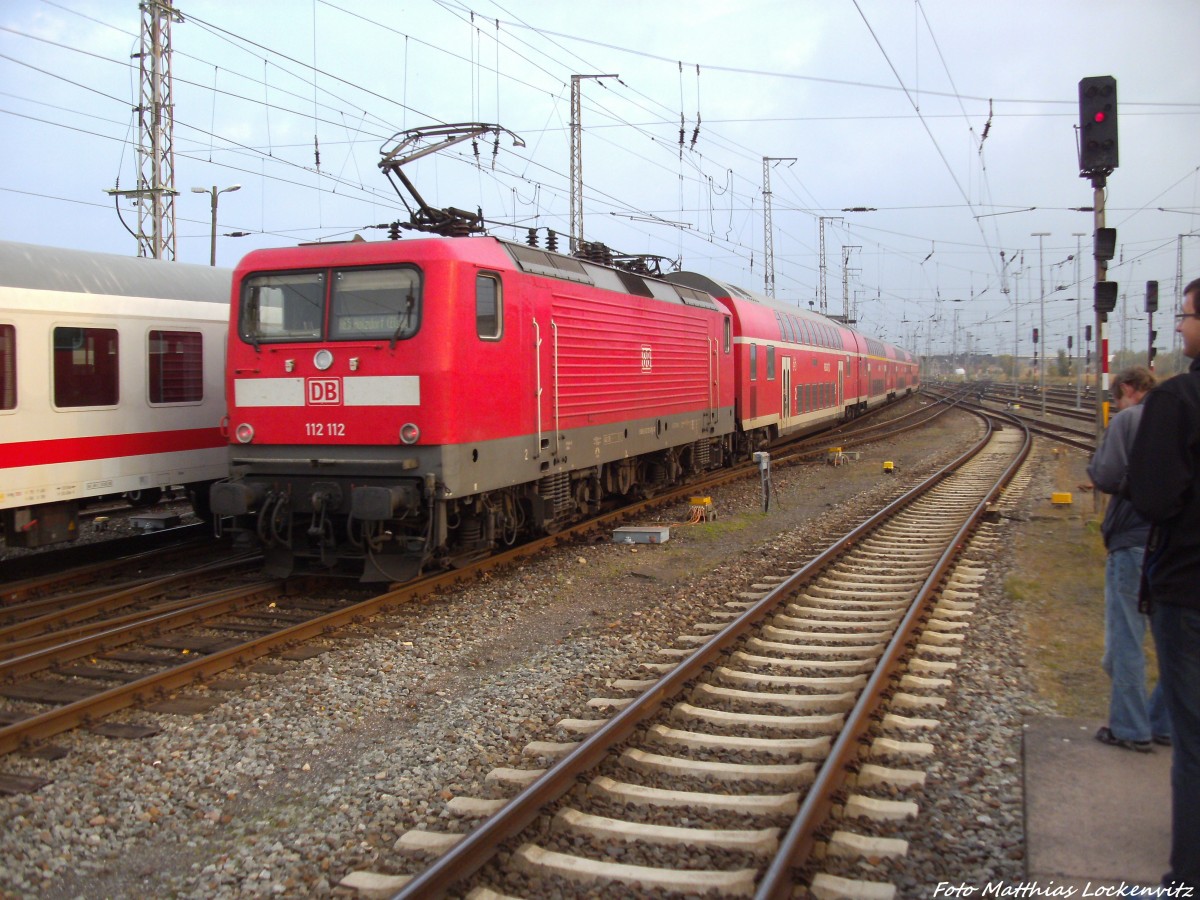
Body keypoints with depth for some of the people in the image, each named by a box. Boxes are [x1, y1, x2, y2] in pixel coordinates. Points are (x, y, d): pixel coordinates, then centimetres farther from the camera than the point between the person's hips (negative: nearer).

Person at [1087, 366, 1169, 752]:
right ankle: (1168, 724, 22)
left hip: (1134, 542, -6)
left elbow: (1106, 477, -15)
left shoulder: (1127, 420, -7)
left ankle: (1131, 730, 8)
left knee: (1126, 641, 3)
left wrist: (1096, 462, 5)